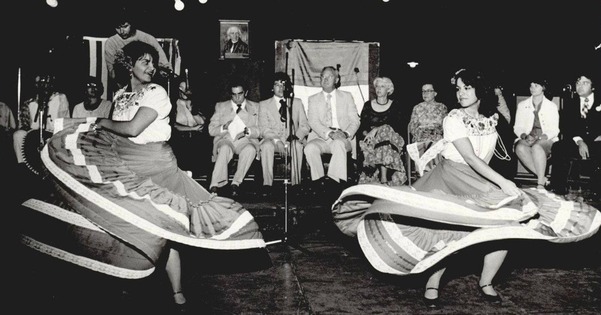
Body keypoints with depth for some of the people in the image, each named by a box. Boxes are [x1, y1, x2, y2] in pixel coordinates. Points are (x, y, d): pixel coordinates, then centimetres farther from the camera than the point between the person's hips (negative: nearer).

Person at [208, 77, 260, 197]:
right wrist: (223, 128, -11)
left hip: (246, 141, 0)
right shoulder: (221, 106, 19)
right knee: (225, 149, -36)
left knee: (250, 149, -36)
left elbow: (260, 130, 9)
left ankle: (236, 182, -36)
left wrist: (247, 131, -13)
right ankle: (215, 185, -42)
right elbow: (211, 130, 11)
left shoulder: (255, 107, 18)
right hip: (225, 140, 0)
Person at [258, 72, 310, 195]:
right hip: (272, 141, 0)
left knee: (297, 145, -34)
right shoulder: (264, 104, 11)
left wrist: (296, 137, -12)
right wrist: (276, 141, -18)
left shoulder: (297, 102, 16)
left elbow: (304, 126, 9)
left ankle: (296, 183, -30)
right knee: (267, 145, -34)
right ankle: (267, 184, -31)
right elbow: (264, 129, 1)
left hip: (292, 141, 0)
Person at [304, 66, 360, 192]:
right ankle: (319, 181, -19)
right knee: (310, 148, -32)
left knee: (338, 144, -37)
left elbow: (355, 121, 9)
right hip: (320, 138, 1)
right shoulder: (313, 99, 16)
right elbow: (313, 122, 0)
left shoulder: (347, 97, 17)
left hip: (342, 139, -1)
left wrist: (346, 133, -14)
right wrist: (329, 133, -18)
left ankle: (337, 181, -32)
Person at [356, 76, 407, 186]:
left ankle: (384, 179, -45)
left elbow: (397, 127, -6)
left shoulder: (395, 107, 9)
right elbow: (362, 126, 7)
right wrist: (367, 133, -17)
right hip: (370, 140, 2)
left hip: (390, 139, -2)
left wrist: (376, 130, -20)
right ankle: (383, 179, -40)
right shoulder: (368, 105, 14)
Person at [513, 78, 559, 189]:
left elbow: (554, 130, 3)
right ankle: (543, 178, -33)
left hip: (546, 140, -2)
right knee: (520, 148, -36)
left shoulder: (552, 106, 10)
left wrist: (539, 138, -17)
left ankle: (540, 184, -41)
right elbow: (517, 127, 10)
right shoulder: (522, 105, 15)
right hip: (526, 139, 2)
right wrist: (525, 136, -13)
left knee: (537, 147, -39)